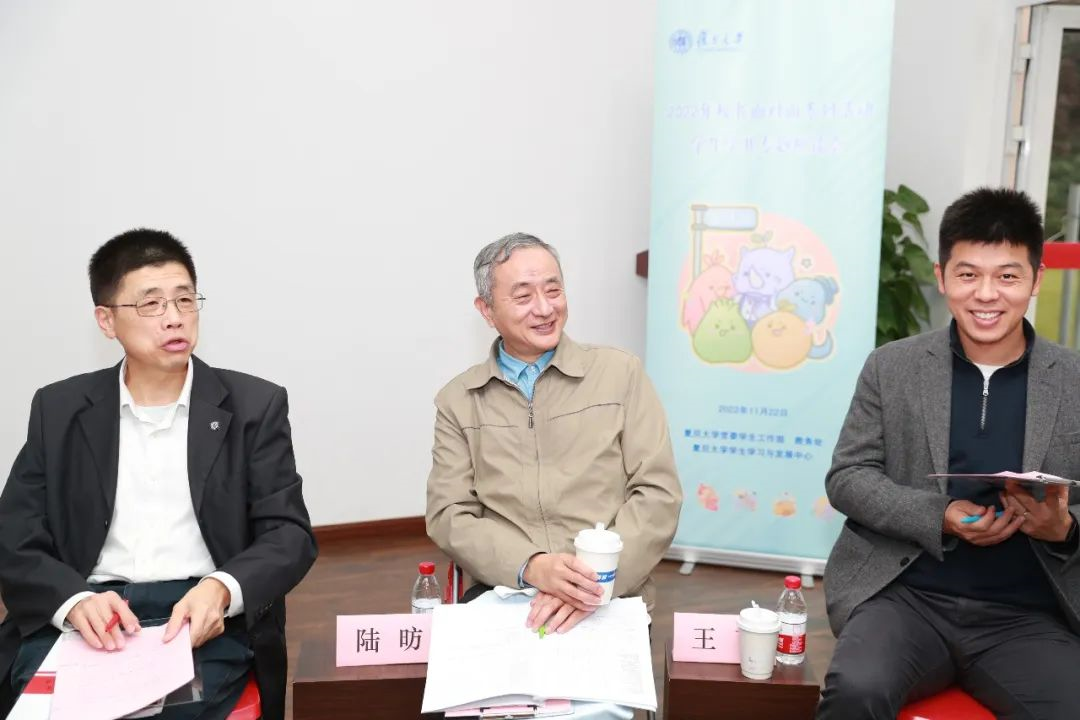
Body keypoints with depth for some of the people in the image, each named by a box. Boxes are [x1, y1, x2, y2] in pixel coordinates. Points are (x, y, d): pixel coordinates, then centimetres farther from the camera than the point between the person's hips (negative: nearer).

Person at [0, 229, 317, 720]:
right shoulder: (59, 410, 11)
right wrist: (75, 601, -16)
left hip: (203, 620, -2)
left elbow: (289, 534, 2)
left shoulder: (254, 405, 6)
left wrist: (221, 589, -20)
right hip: (85, 618, 2)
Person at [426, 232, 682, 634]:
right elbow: (449, 516, 2)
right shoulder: (457, 402, 9)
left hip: (610, 600, -1)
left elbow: (658, 494, 0)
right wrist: (532, 567, -15)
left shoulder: (621, 374, 5)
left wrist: (597, 579, -15)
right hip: (500, 596, 1)